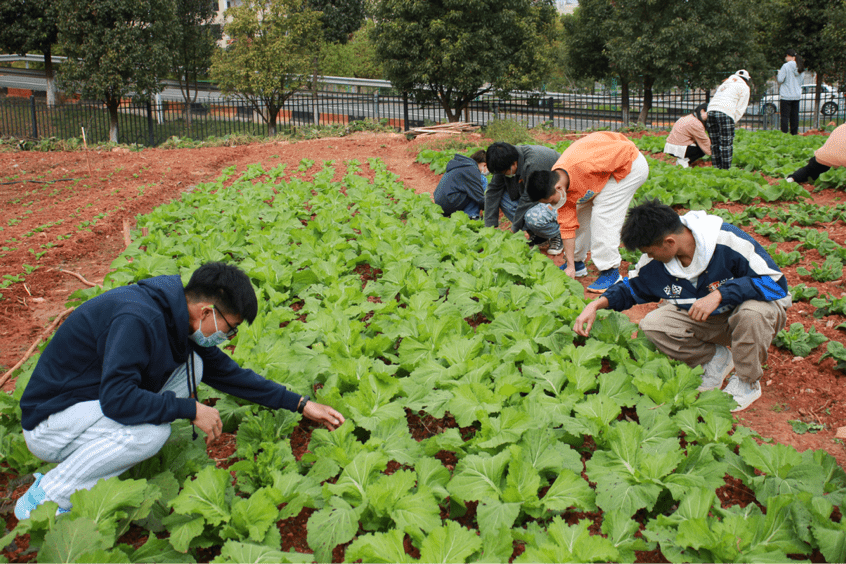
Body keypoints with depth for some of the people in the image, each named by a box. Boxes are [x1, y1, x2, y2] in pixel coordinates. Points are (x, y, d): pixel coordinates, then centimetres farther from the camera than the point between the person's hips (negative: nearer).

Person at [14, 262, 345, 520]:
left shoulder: (176, 318, 1)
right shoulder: (137, 319, -30)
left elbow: (227, 373, 9)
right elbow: (116, 398, -36)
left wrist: (301, 404, 7)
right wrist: (190, 409, -27)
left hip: (95, 401, 9)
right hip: (49, 423, -9)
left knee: (191, 364, -4)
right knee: (151, 432, -33)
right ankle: (44, 498, -12)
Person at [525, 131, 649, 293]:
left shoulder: (582, 166, -39)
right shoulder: (556, 183, -13)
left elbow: (625, 150, -31)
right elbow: (567, 225, -9)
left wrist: (614, 183, -16)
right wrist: (570, 266, -10)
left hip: (630, 164, -8)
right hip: (607, 169, 8)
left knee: (603, 214, -18)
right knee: (579, 213, 7)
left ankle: (610, 271, -9)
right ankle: (577, 263, 22)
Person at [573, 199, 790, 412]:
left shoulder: (728, 241, -29)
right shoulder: (655, 260, -11)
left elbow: (776, 282, -28)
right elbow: (631, 288, 8)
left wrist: (720, 294, -38)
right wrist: (598, 304, -10)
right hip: (706, 320, 5)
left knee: (753, 312, -40)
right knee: (652, 325, -18)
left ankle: (747, 383, -11)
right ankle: (715, 358, 6)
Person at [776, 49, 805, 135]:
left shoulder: (786, 66, -11)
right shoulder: (799, 67, 9)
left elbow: (780, 79, -13)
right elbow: (800, 82, 16)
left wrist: (778, 74, 5)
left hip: (786, 96, -6)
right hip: (797, 95, 6)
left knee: (785, 116, -3)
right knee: (795, 116, 9)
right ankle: (794, 133, 12)